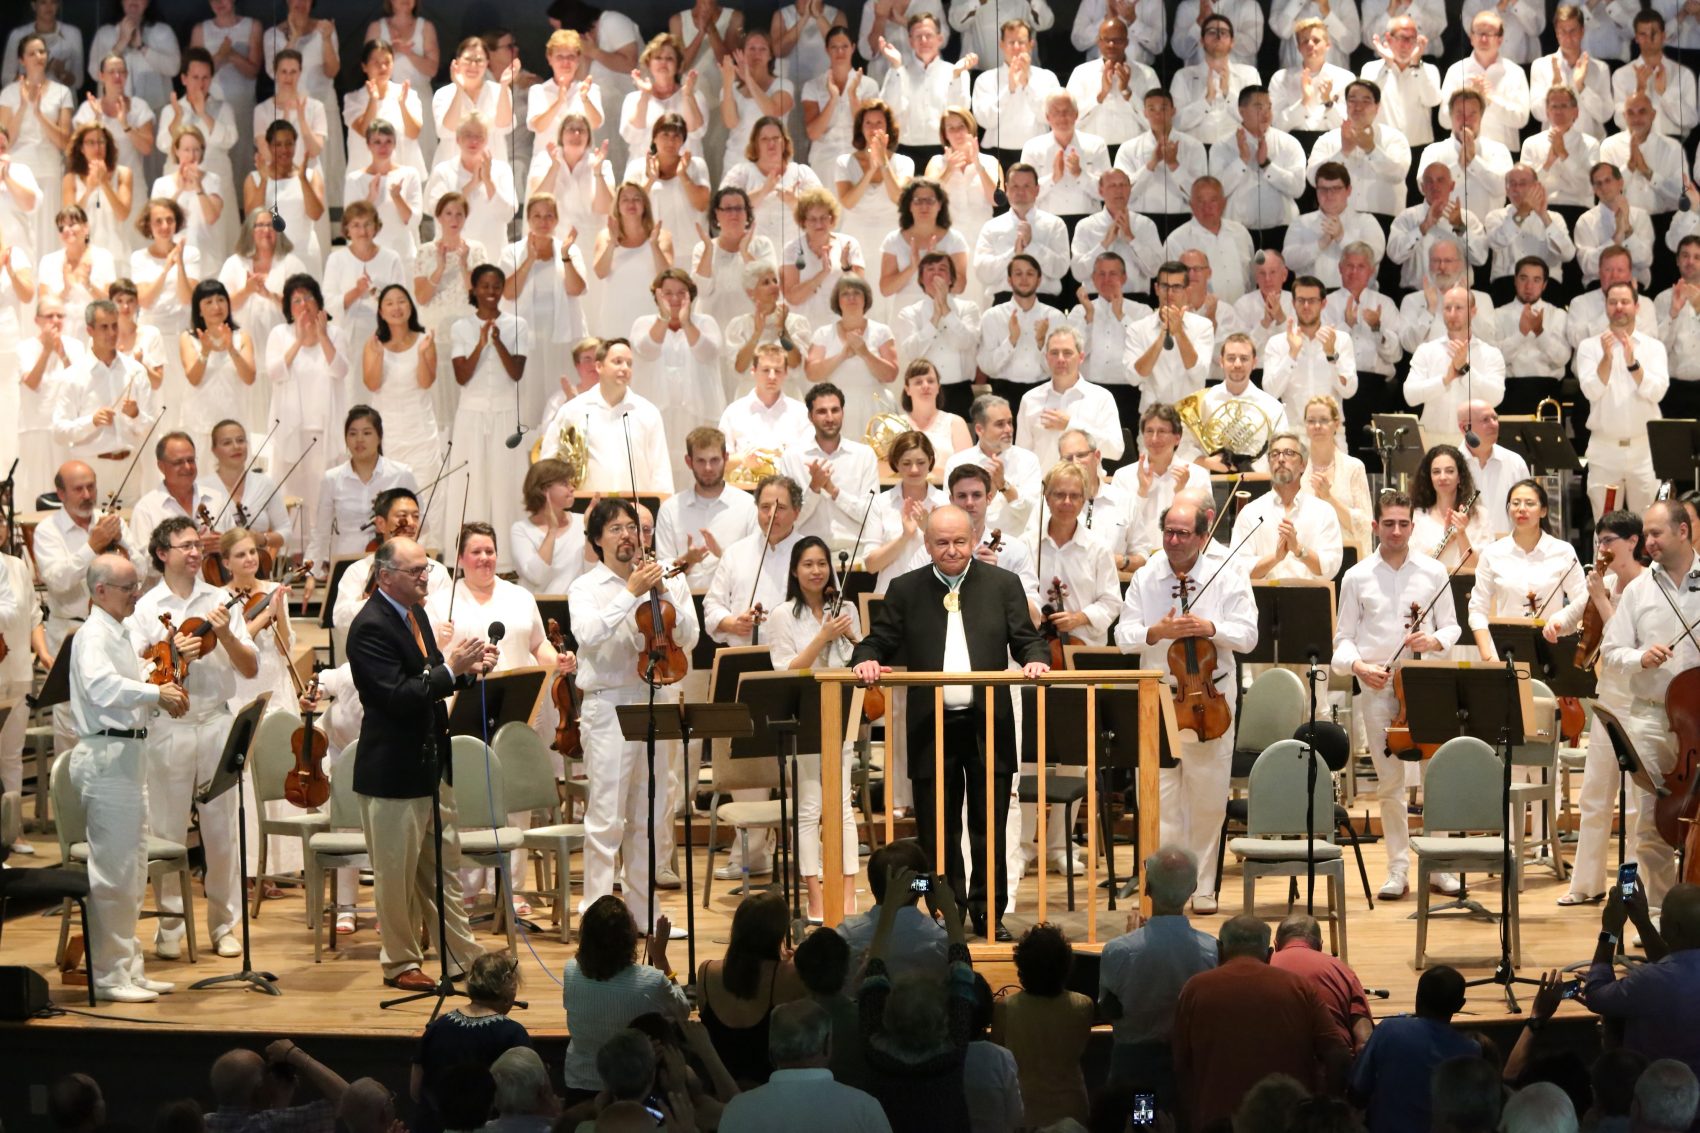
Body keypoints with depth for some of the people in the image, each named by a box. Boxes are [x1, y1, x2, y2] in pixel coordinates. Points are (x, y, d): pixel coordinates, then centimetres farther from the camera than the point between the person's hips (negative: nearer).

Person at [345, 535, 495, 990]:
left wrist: (469, 668, -1)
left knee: (445, 867, 14)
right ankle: (401, 964, 16)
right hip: (393, 773, -9)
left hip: (431, 765, 9)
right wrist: (451, 670, -25)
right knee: (397, 876, 4)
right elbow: (398, 696, -25)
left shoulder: (414, 613, 10)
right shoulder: (370, 627, -19)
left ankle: (462, 958, 20)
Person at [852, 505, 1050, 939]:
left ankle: (988, 913, 15)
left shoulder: (1003, 585, 6)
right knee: (937, 833, 4)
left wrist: (1035, 659, -15)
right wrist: (867, 659, -14)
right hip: (931, 728, 0)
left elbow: (1027, 640, 6)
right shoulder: (905, 590, 7)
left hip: (987, 725, 0)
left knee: (989, 831, 4)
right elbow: (880, 640, 8)